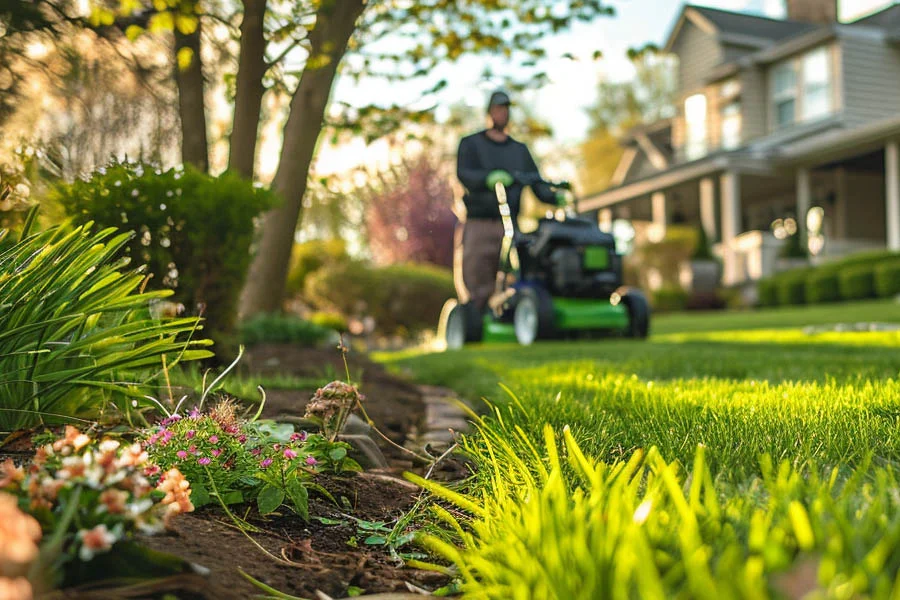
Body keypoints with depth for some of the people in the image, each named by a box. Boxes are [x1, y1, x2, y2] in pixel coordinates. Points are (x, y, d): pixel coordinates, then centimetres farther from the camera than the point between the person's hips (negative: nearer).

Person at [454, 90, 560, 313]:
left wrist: (555, 198, -12)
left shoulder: (520, 150, 20)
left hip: (508, 227, 3)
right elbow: (463, 174, -10)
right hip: (478, 225, -3)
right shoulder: (471, 144, 10)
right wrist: (488, 178, -32)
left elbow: (537, 184, 10)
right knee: (478, 291, -5)